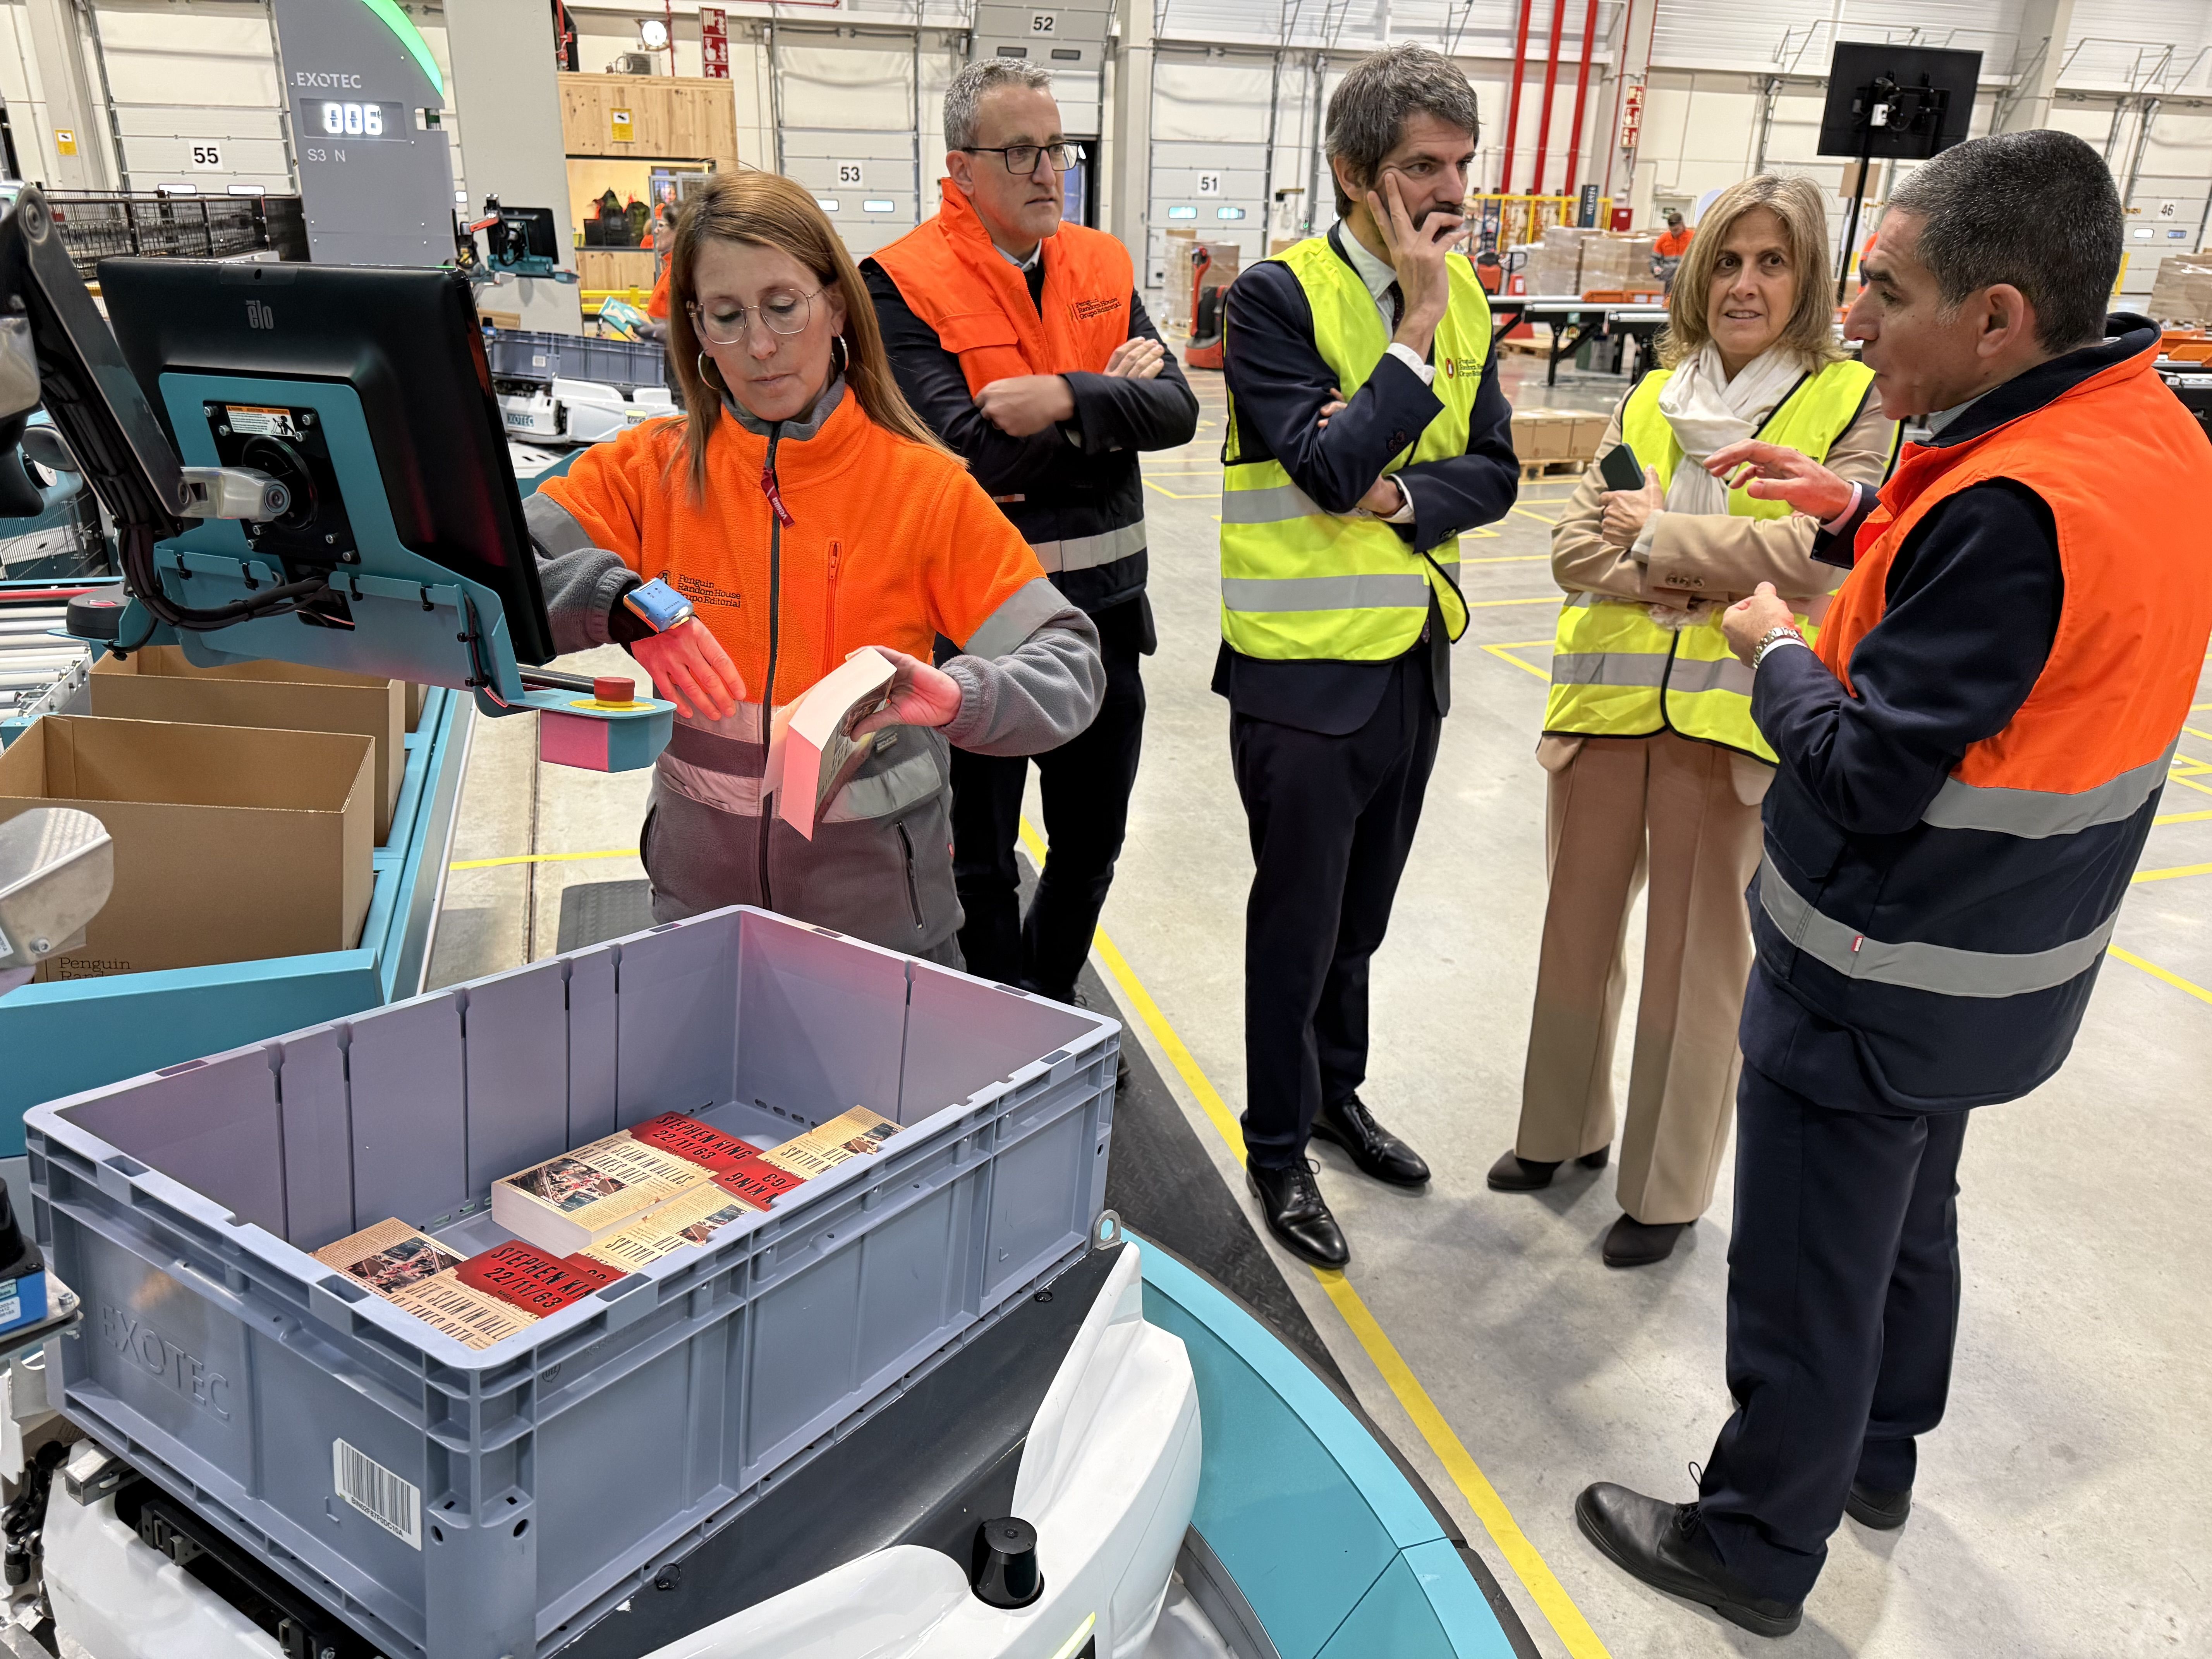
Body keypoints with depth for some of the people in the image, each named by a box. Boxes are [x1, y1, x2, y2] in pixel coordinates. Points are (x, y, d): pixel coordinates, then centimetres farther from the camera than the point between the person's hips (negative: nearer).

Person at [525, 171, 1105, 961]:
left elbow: (1071, 665, -13)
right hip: (701, 900, 2)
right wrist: (620, 602, -29)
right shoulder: (650, 469, -4)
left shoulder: (926, 488, -9)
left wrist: (957, 699, -31)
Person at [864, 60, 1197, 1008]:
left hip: (1104, 609, 6)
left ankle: (1052, 1017, 43)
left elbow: (1176, 411, -7)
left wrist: (1068, 398, -24)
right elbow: (966, 450, -22)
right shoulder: (903, 284, -11)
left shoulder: (1102, 267, 6)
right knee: (981, 866, 12)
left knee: (1091, 847, 20)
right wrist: (1112, 401, -13)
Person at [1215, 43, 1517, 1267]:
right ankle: (1278, 1149, 25)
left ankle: (1335, 1089, 41)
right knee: (1299, 920, 6)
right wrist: (1418, 327, -20)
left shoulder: (1465, 297, 6)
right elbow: (1330, 466, -24)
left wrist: (1398, 494, -15)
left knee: (1361, 907, 20)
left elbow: (1493, 471, 4)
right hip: (1302, 662, -6)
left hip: (1414, 652, 6)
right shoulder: (1278, 296, -14)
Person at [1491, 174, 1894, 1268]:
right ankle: (1564, 1128, 35)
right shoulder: (1648, 400, 11)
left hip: (1734, 713, -4)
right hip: (1608, 696, 4)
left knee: (1697, 955, 3)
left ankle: (1667, 1187, 21)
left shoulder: (1852, 401, -1)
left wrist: (1657, 535, -9)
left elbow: (1816, 552, -14)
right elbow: (1574, 546, 4)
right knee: (1579, 922, 14)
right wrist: (1678, 585, -14)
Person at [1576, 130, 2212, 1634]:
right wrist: (1864, 515, 6)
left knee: (1807, 1267, 9)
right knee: (1911, 1209, 27)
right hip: (2001, 958, 9)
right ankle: (1879, 1454, 49)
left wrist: (1773, 645, -10)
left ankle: (1756, 1549, 30)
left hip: (1883, 976, -9)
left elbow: (1862, 777, -27)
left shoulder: (2017, 503, -30)